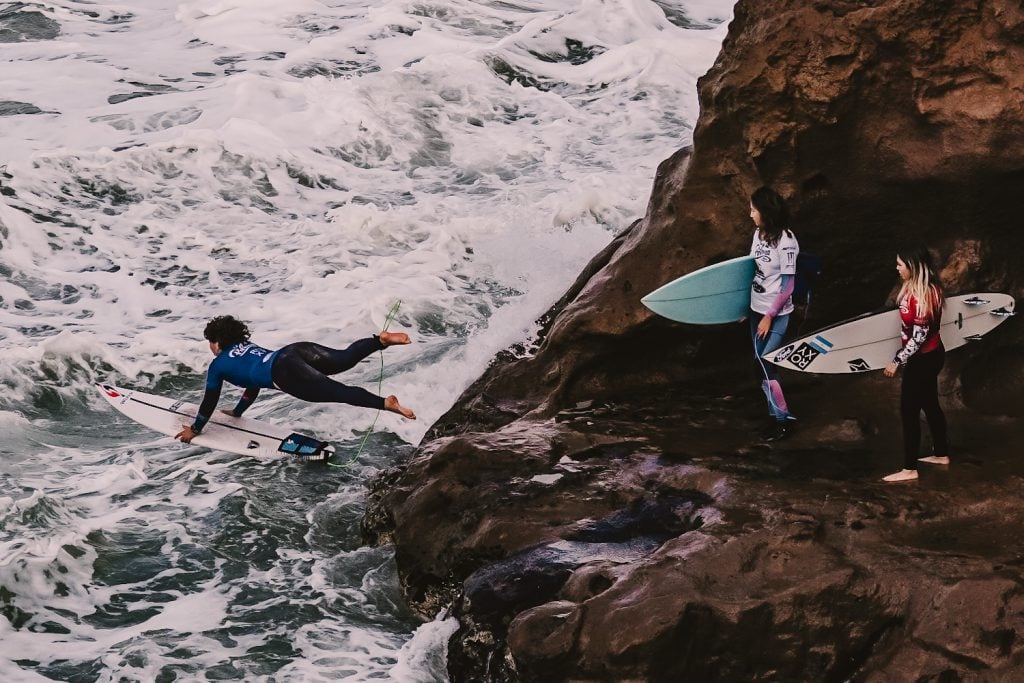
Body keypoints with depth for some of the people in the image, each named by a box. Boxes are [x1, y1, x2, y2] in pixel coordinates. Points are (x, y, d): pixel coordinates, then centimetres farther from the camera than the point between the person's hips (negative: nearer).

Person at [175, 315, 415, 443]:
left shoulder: (217, 365, 21)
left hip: (285, 373, -7)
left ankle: (386, 403, -38)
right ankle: (381, 339, -26)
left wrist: (194, 429, 41)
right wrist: (237, 412, 62)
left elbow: (210, 401, 27)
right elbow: (253, 381, 51)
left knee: (337, 392, -20)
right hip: (294, 351, 7)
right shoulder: (246, 345, 40)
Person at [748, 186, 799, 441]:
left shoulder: (785, 240, -19)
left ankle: (783, 419, 6)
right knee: (761, 364, 10)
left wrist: (770, 316, -15)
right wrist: (745, 306, 11)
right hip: (756, 309, 7)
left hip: (776, 314, -7)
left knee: (766, 365, -6)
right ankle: (775, 413, 20)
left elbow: (788, 286, -17)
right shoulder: (759, 233, 2)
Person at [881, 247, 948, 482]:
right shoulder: (929, 287, 2)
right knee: (930, 403, 22)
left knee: (909, 410, -2)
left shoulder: (920, 295, -28)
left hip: (922, 359, -10)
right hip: (931, 354, 10)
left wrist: (897, 361, -20)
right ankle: (941, 454, 37)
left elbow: (918, 337, -26)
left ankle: (909, 469, 4)